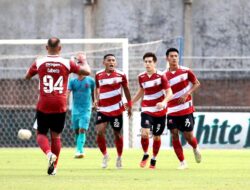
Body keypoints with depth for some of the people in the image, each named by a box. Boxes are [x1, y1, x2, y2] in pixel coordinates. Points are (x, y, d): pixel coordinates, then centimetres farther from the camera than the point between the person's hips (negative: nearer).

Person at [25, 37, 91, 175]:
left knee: (41, 134, 10)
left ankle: (49, 153, -20)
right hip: (60, 107, 1)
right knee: (56, 136, 13)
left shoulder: (39, 63, -2)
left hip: (43, 106, -1)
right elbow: (87, 72, 3)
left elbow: (27, 77, 15)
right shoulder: (67, 63, -2)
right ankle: (53, 167, 12)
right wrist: (83, 60, 23)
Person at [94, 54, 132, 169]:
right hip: (102, 109, 1)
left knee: (117, 133, 6)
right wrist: (96, 99, 3)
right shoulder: (98, 75, 2)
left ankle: (119, 157, 24)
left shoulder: (120, 75, -3)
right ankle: (105, 155, 7)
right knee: (99, 132, -13)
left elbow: (126, 89, 8)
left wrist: (129, 105, 10)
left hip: (116, 109, -1)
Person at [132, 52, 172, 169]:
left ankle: (153, 159, 27)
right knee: (144, 133, -18)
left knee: (157, 137, 6)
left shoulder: (161, 76, -10)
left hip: (160, 111, -2)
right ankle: (145, 155, 8)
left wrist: (163, 102, -34)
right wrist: (131, 102, 23)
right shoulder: (141, 77, 3)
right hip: (147, 110, 2)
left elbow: (169, 93, -14)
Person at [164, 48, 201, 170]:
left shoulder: (186, 71, -4)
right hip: (172, 110, 2)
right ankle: (182, 162, 3)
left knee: (188, 135, -1)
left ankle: (196, 149, 34)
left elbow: (197, 84, 1)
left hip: (186, 109, -2)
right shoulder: (165, 75, 2)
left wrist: (187, 94, -13)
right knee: (174, 135, -5)